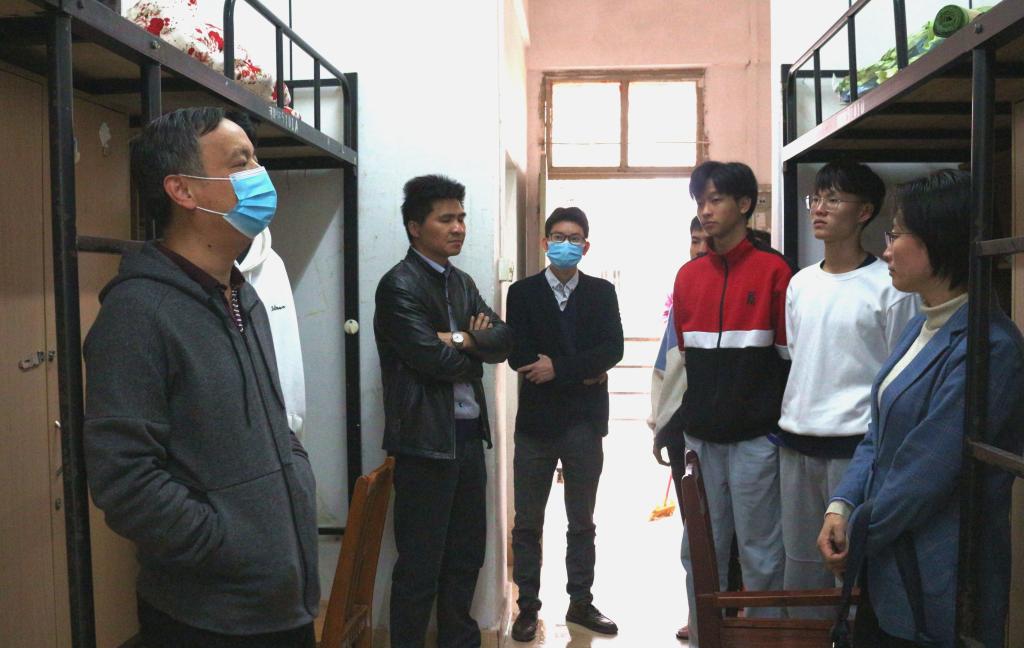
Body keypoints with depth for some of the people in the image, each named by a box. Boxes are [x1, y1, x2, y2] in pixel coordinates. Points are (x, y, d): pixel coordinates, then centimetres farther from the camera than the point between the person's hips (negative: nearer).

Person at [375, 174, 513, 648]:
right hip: (426, 439, -8)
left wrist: (464, 339, -13)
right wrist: (475, 353, -1)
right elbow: (432, 358, -18)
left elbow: (503, 340, 5)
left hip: (469, 434, 8)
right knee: (420, 565, 2)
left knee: (466, 555, 18)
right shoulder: (398, 285, -10)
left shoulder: (462, 283, 14)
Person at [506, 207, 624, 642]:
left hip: (584, 422, 1)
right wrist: (582, 373, -12)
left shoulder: (602, 293, 5)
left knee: (582, 521, 13)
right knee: (527, 522, 7)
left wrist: (559, 368, -18)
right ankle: (528, 606, 20)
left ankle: (581, 603, 26)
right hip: (536, 421, -1)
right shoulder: (523, 292, 2)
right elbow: (519, 356, -9)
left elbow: (612, 349, -8)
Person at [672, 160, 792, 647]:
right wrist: (672, 425, 12)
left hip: (754, 437, -4)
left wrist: (783, 427, -6)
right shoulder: (689, 275, 10)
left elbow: (790, 355, -4)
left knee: (759, 553, 5)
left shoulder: (773, 270, -3)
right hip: (700, 437, 5)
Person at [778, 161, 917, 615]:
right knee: (801, 561, 15)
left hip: (855, 444, -6)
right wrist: (789, 428, 16)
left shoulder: (888, 286, -7)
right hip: (796, 442, 6)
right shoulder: (799, 283, 10)